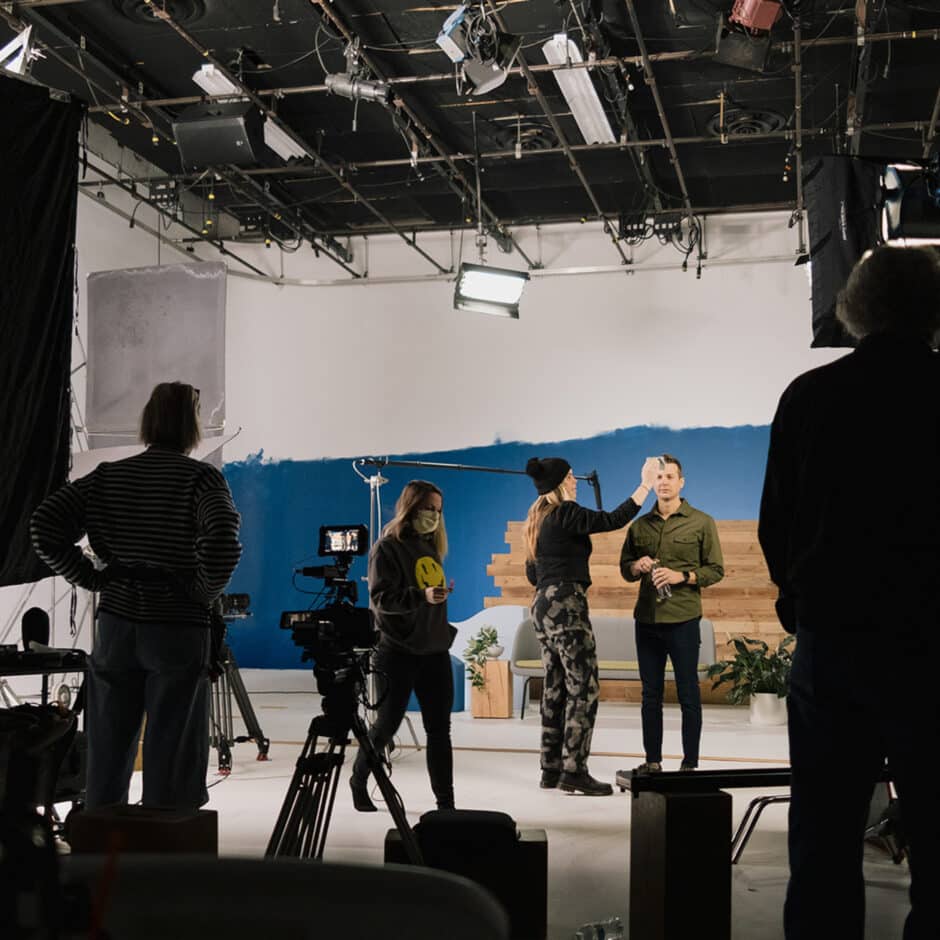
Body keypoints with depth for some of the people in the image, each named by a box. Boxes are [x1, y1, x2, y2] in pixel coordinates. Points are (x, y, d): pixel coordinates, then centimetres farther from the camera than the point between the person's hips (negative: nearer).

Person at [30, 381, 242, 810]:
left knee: (107, 751, 13)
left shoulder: (107, 476, 5)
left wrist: (91, 578, 3)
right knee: (170, 757, 4)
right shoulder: (201, 478, -7)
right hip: (177, 630, -4)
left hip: (115, 625, 4)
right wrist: (204, 593, -8)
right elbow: (223, 545, -24)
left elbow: (44, 526, -2)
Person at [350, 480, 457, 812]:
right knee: (387, 723, 4)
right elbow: (380, 598, -16)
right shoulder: (387, 547, -8)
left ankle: (446, 802, 4)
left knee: (439, 728, 2)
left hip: (435, 651, 6)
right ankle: (359, 781, 28)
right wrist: (421, 596, -29)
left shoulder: (430, 546, 14)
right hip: (398, 652, -6)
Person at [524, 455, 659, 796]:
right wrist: (645, 485, -9)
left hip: (543, 604, 9)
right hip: (566, 605, -9)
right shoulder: (565, 514, -11)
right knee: (583, 687, -7)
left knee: (555, 687, 10)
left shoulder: (539, 518, 16)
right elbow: (614, 520, -15)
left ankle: (552, 769, 13)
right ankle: (574, 771, -8)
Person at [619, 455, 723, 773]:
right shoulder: (640, 525, 11)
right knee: (650, 693, 8)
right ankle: (652, 760, 16)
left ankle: (690, 763, 7)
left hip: (683, 619, -4)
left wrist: (682, 576, -15)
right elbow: (624, 567, 16)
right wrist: (637, 567, -6)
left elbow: (716, 570, 0)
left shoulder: (701, 523, 1)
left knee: (688, 693, 1)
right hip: (646, 619, 4)